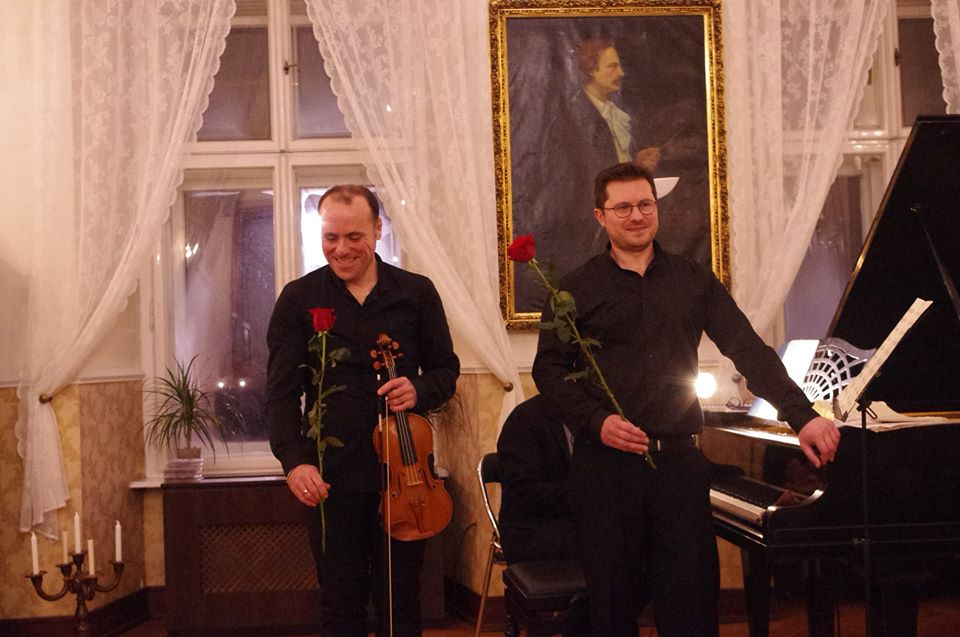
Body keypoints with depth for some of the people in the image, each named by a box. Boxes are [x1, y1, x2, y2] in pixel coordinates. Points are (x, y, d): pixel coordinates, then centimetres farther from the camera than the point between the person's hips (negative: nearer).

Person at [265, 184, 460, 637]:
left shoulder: (417, 293, 4)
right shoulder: (298, 299, 1)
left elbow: (446, 370, 11)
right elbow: (281, 391, -3)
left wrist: (419, 390, -13)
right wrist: (294, 460, -18)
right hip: (329, 477, 0)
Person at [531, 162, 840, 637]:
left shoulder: (693, 281, 9)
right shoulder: (578, 289, 5)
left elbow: (749, 350, 0)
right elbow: (549, 369, 2)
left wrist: (801, 416, -11)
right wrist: (596, 421, -13)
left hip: (679, 460, 1)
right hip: (605, 464, -1)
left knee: (691, 598, 3)